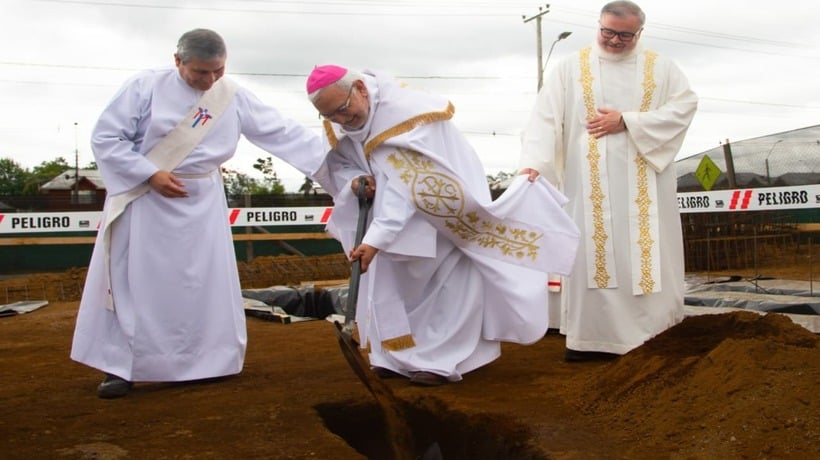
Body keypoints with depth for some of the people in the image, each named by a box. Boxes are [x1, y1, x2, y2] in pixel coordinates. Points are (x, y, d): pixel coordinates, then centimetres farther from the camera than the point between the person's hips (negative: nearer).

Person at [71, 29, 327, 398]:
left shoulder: (234, 97, -1)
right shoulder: (146, 86, -11)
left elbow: (282, 133, -2)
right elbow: (105, 138, -10)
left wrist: (329, 157, -9)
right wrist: (150, 174, -18)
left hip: (201, 203, 3)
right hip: (145, 199, -3)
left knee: (206, 282, 6)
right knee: (131, 282, 1)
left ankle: (207, 361, 20)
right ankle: (119, 366, 11)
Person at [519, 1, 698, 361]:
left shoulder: (661, 69, 10)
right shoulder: (570, 69, 6)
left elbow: (684, 107, -3)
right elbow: (545, 117, -3)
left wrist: (626, 122, -11)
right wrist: (533, 162, -19)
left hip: (645, 186, 1)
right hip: (591, 183, -1)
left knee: (646, 254, 2)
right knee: (592, 255, -4)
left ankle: (651, 333, 11)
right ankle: (591, 337, 0)